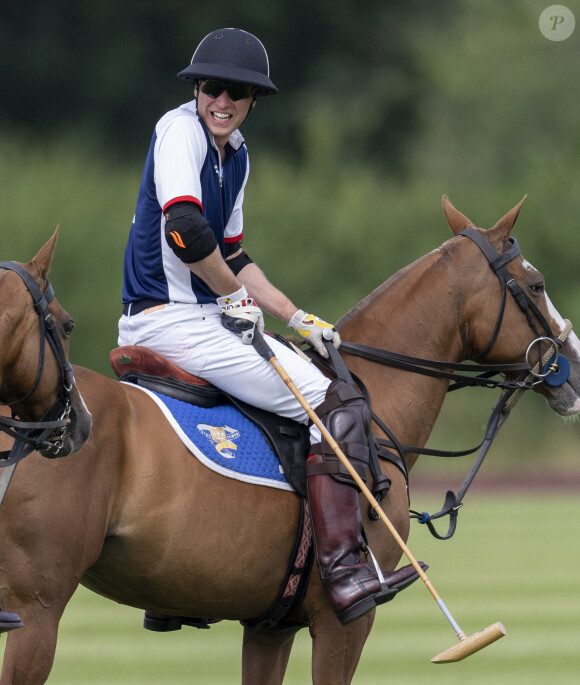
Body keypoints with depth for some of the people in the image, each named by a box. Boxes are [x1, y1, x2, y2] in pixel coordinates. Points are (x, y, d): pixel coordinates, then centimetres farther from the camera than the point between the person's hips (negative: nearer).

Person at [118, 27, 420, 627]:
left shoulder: (236, 154, 16)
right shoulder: (181, 129, -13)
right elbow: (185, 227, -27)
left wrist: (299, 320, 16)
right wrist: (238, 295, -14)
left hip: (208, 317, 10)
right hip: (170, 321, -10)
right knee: (339, 407, -14)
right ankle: (342, 567, -17)